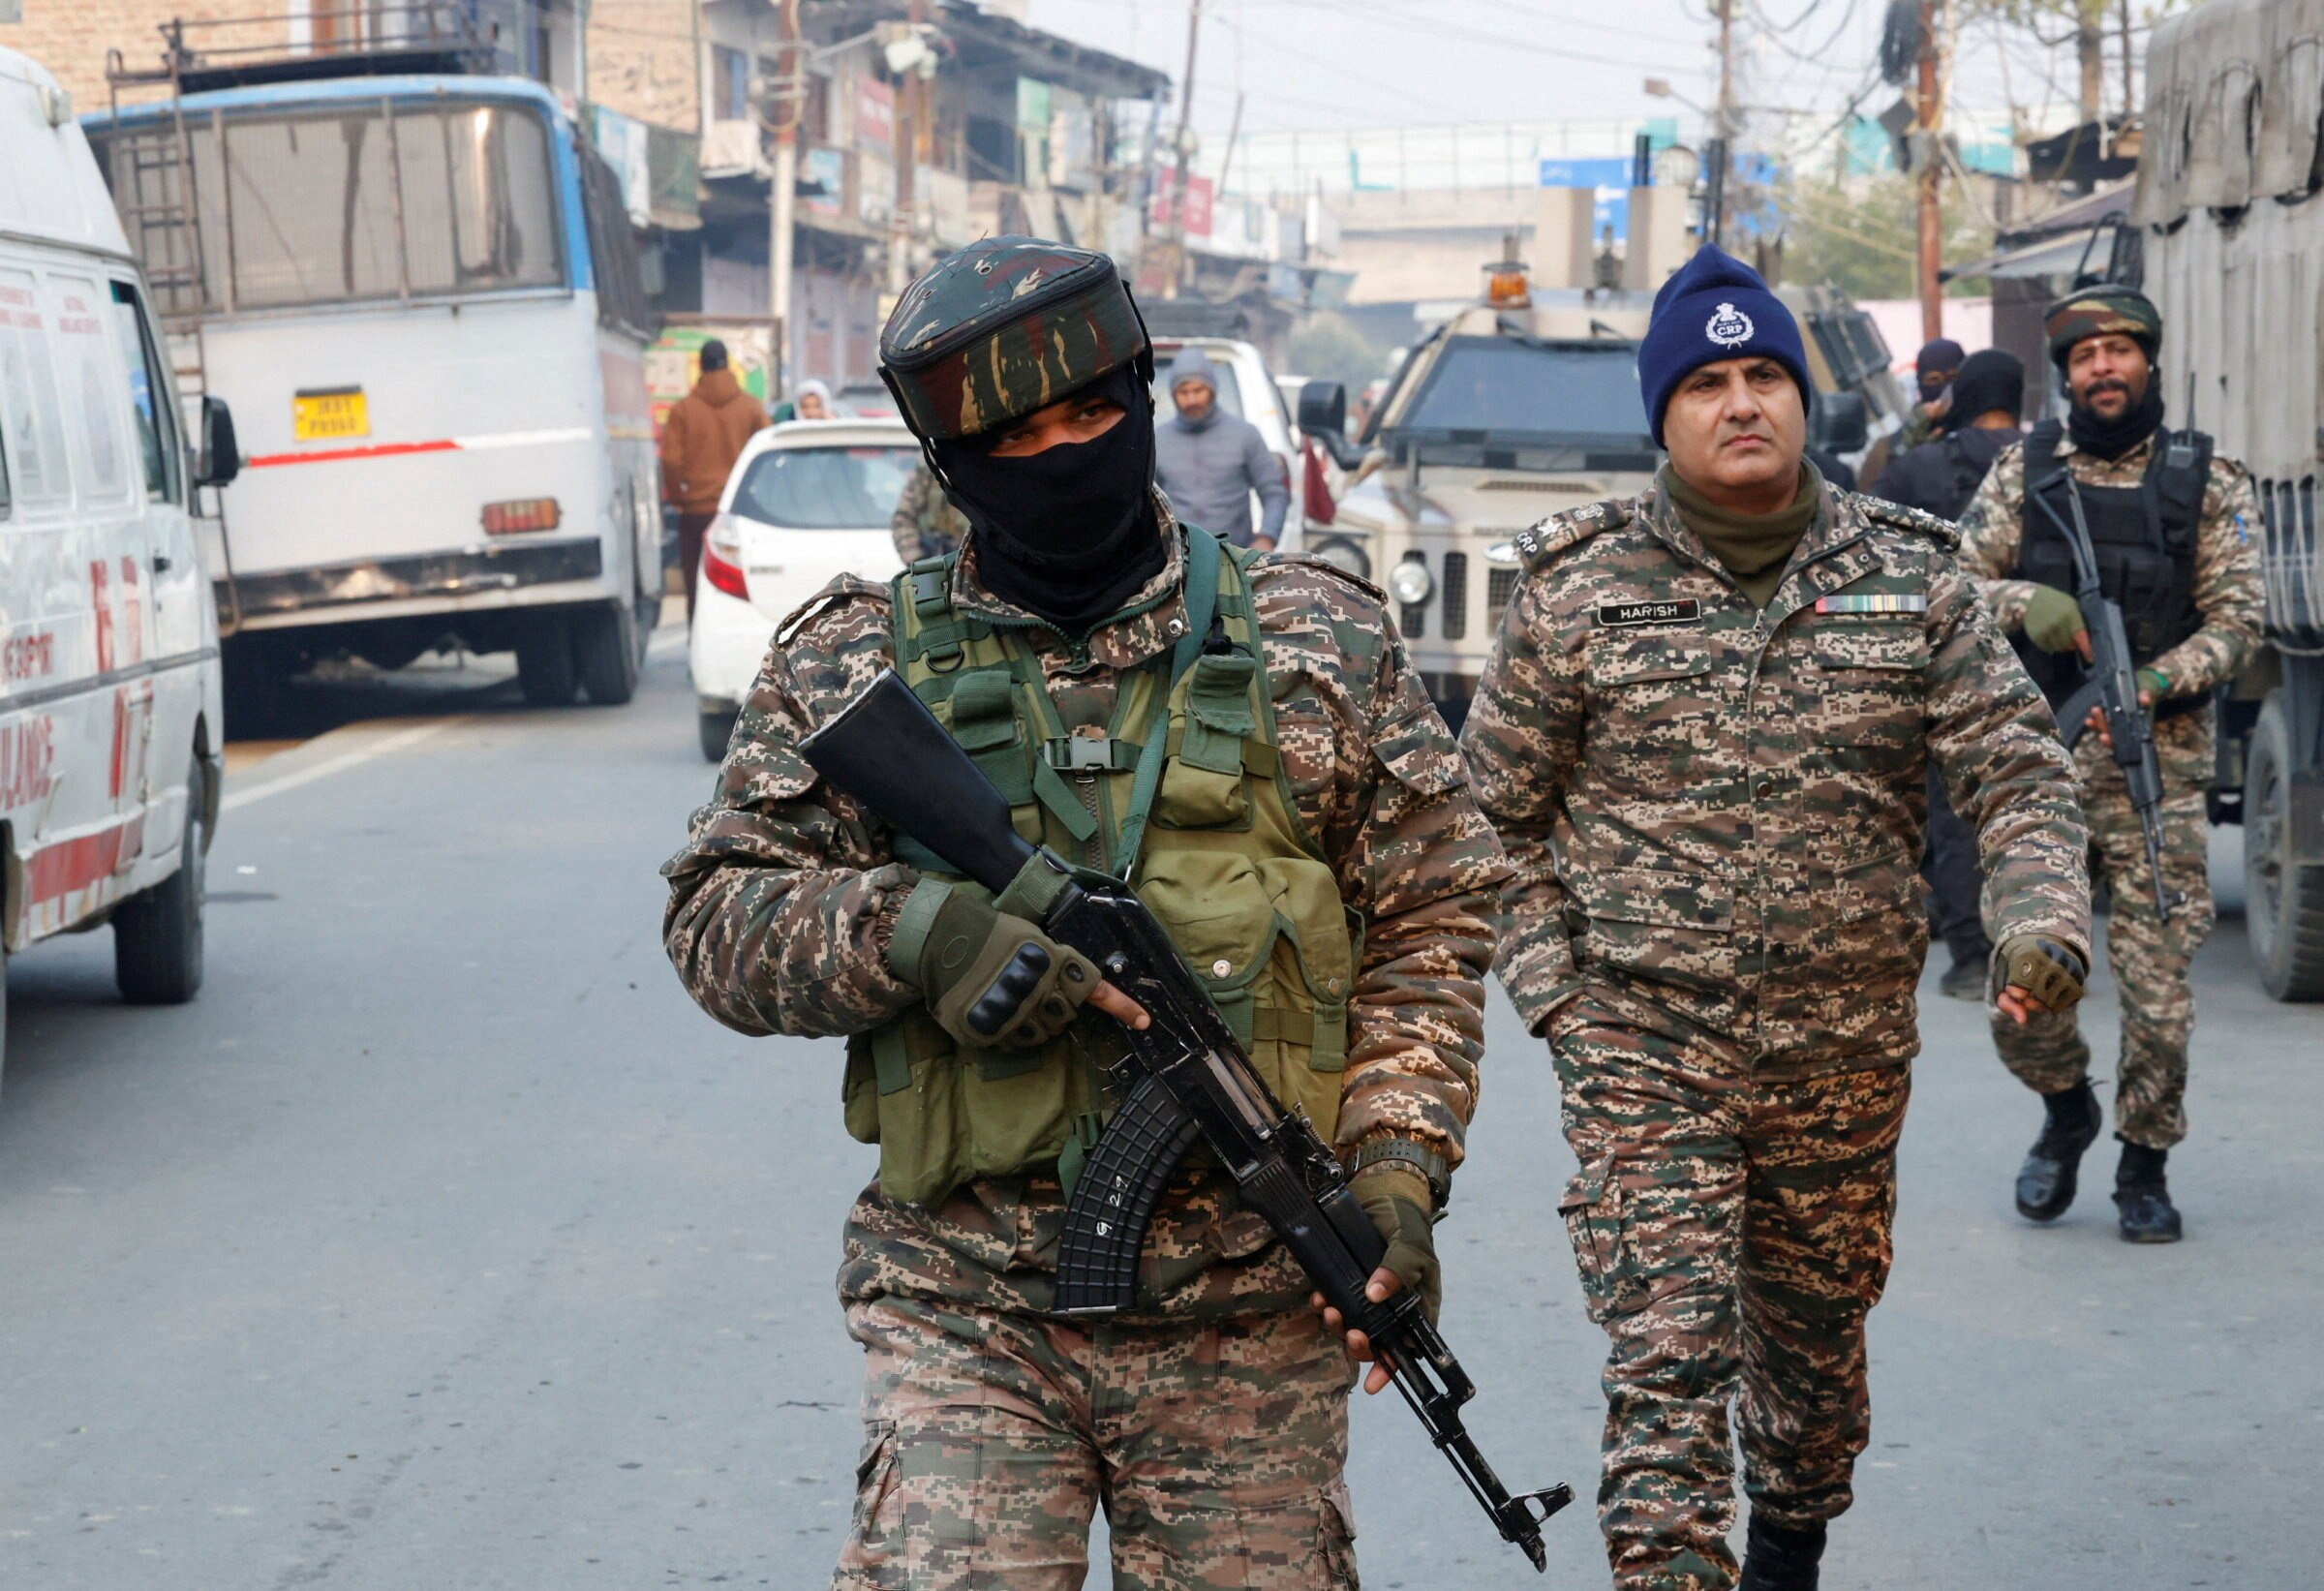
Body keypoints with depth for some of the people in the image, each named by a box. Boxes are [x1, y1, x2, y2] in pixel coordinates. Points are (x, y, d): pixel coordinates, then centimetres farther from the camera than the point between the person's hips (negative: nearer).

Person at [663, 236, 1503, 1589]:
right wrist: (907, 928, -16)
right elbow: (716, 919, 3)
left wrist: (1397, 1167, -5)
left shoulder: (1317, 642, 6)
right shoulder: (860, 665, 4)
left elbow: (1429, 917, 7)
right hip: (964, 1311, -1)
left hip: (1250, 1321, 1)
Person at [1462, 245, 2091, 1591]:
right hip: (1643, 1041, -2)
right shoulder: (1580, 588, -1)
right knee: (1665, 1355, -12)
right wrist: (1550, 980, -2)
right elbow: (1501, 806, 7)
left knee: (1816, 1331, 18)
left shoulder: (1912, 577, 2)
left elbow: (2019, 768, 2)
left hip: (1846, 1051, 3)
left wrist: (2048, 914, -17)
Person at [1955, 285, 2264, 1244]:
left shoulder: (2208, 482, 4)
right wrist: (2027, 603, -16)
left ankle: (2144, 1166, 13)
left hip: (2158, 758, -1)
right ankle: (2066, 1110, 26)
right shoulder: (2025, 471, 7)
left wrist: (2157, 682, -17)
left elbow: (2238, 619, -1)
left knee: (2159, 978, -4)